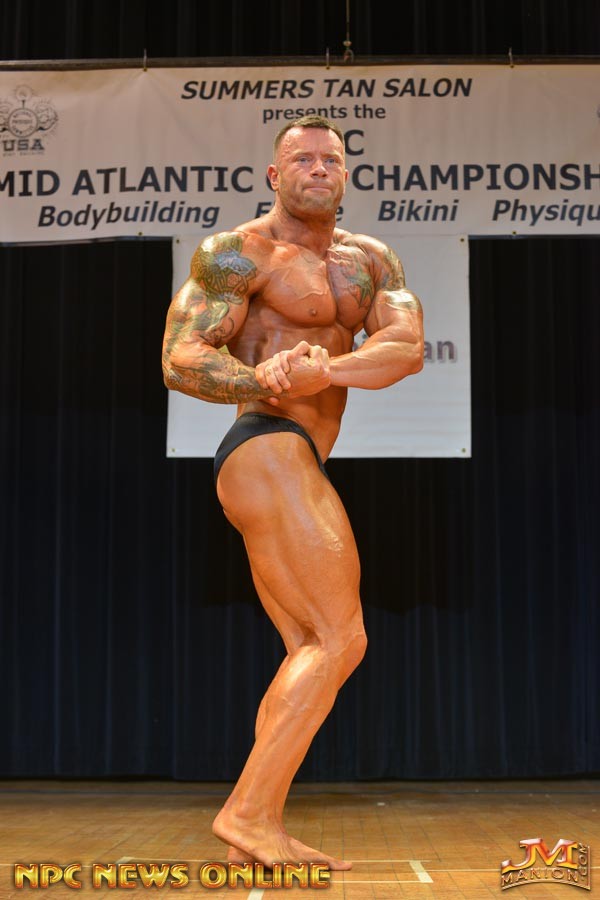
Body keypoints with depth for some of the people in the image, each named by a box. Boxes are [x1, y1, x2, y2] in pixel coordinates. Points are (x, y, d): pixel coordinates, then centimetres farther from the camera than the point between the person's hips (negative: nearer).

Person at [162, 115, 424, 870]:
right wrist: (271, 385, -32)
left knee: (312, 653, 6)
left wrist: (326, 369, -23)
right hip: (266, 453, -8)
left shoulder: (370, 261, 15)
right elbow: (179, 360, -13)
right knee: (340, 639, -13)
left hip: (298, 469, 8)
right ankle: (250, 813, -12)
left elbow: (408, 349, -3)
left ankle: (256, 829, 6)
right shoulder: (237, 253, -4)